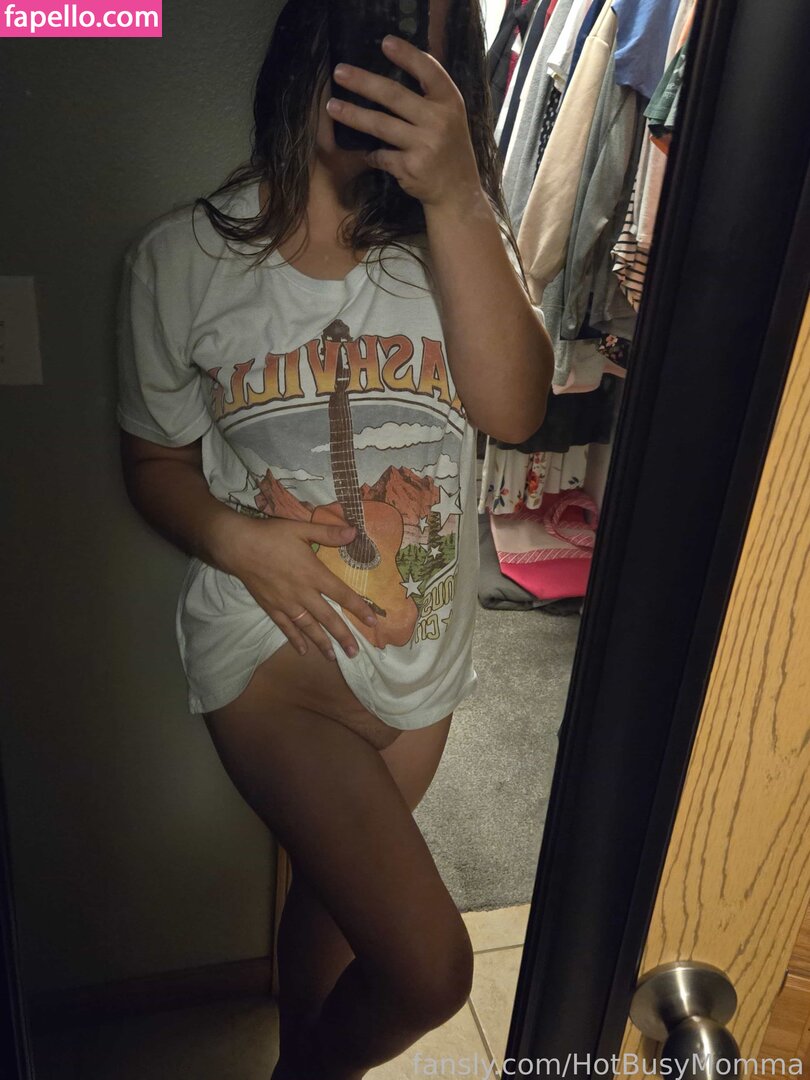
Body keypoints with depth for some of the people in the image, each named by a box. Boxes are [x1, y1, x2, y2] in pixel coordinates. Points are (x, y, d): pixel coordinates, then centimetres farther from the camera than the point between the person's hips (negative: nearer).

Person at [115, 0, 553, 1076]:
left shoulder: (457, 232, -3)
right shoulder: (181, 257, -9)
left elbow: (513, 409, -20)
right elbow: (155, 460, 1)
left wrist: (458, 195, -30)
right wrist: (237, 540, -19)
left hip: (421, 648, 4)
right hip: (272, 645, -3)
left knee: (334, 887, 25)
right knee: (430, 968, -9)